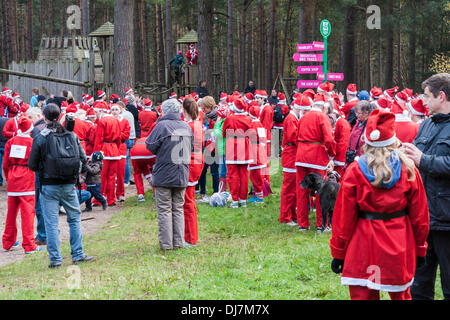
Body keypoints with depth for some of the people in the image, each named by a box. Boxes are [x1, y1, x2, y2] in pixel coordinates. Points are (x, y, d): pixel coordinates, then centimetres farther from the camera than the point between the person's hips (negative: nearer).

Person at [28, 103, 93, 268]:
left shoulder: (40, 139, -8)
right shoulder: (72, 136, 0)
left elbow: (32, 165, -5)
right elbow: (83, 158, 5)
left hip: (49, 186, -3)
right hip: (69, 186, 3)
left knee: (51, 223, 2)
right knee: (74, 219, 15)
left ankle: (55, 259, 3)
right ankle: (78, 254, 16)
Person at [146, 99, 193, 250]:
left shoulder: (162, 125, -12)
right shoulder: (187, 127, 6)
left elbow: (150, 145, -6)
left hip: (164, 175, -5)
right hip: (182, 175, 5)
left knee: (164, 209, 2)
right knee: (178, 209, 12)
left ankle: (166, 243, 3)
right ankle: (179, 242, 12)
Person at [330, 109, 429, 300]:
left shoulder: (355, 171, -8)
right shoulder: (408, 170, -2)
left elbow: (344, 217, -4)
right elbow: (419, 214, 4)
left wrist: (338, 252, 4)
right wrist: (419, 248, 15)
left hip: (363, 246, -2)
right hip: (399, 246, 2)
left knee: (362, 294, 5)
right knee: (400, 294, 17)